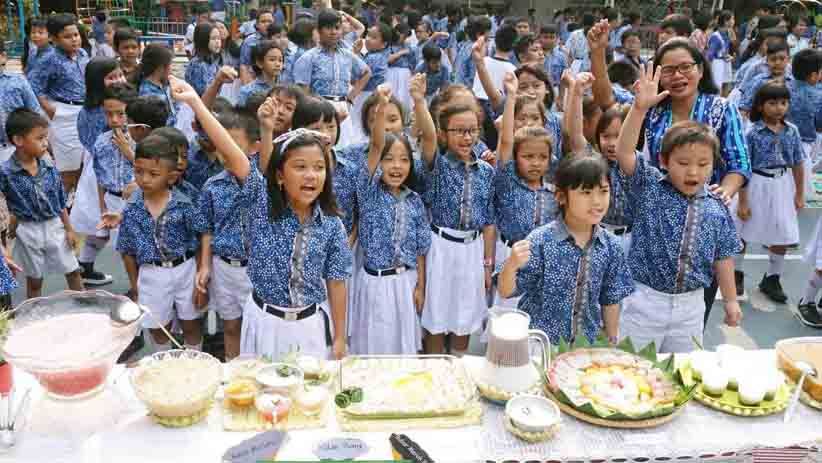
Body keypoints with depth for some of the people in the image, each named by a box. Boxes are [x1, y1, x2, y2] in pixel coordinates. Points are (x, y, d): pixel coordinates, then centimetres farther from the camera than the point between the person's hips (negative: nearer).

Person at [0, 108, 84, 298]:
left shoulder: (49, 167, -4)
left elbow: (61, 200, 5)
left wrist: (69, 229, 7)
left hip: (55, 226, 3)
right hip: (28, 231, -3)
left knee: (73, 272, 12)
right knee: (34, 280, 13)